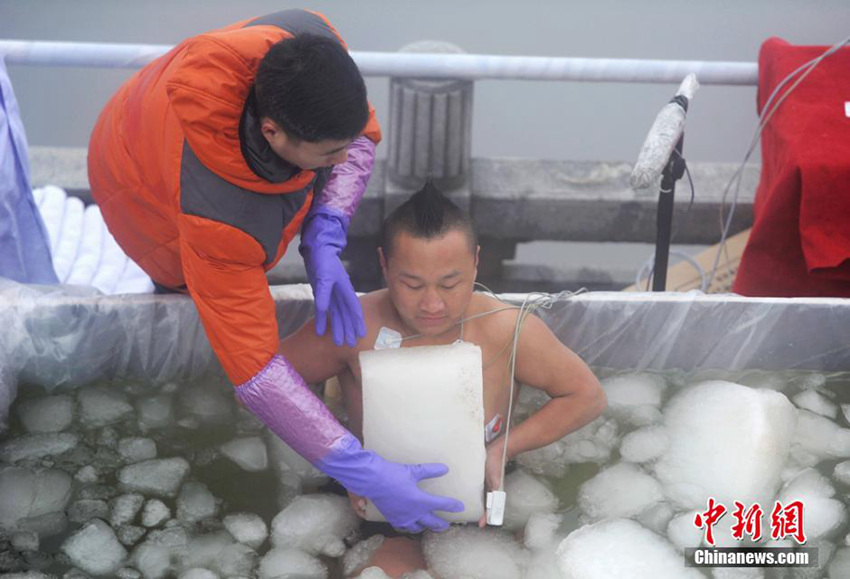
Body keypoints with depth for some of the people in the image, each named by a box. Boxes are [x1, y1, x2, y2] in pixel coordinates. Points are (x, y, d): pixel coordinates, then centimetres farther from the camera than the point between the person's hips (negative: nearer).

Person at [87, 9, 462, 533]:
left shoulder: (309, 39, -39)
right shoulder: (217, 216, -50)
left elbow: (364, 135, -19)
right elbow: (253, 370, -44)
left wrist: (324, 242, -34)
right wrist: (364, 474, -45)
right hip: (149, 198, -5)